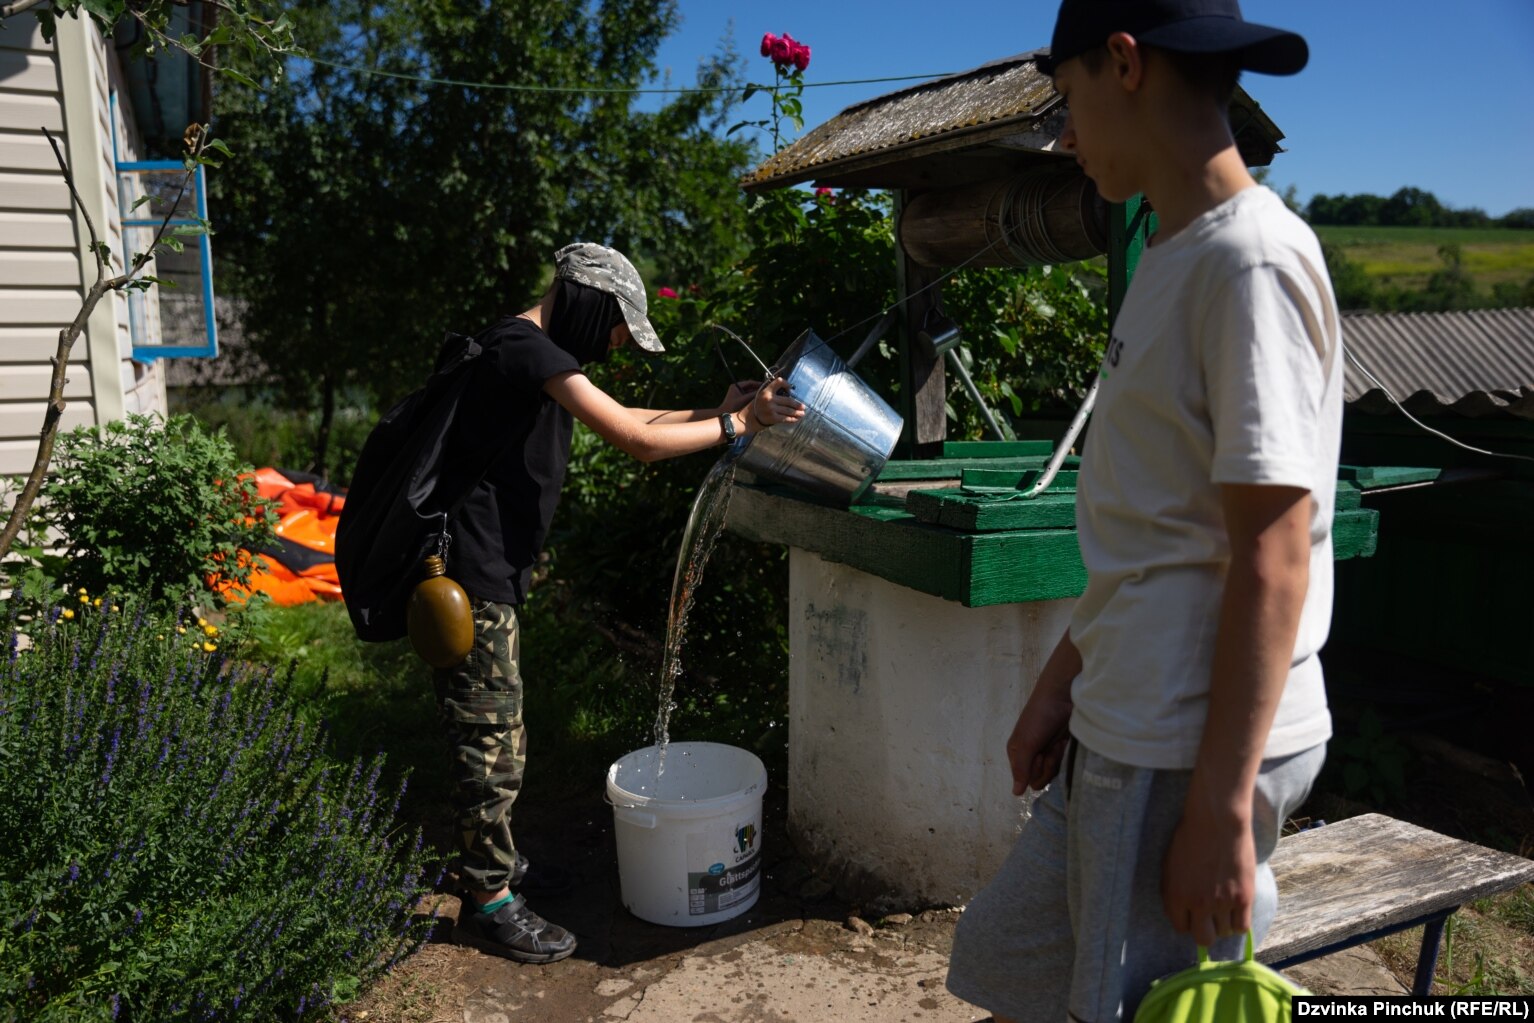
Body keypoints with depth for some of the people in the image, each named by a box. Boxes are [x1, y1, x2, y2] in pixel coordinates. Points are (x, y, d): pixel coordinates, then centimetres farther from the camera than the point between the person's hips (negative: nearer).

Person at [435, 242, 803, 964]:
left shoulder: (530, 350, 15)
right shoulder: (528, 350, -18)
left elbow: (617, 418, 18)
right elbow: (637, 441, -22)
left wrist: (712, 412, 9)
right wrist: (737, 424, -11)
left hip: (491, 568, 11)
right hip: (471, 572, -11)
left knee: (496, 729, 20)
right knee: (489, 736, 0)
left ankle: (492, 859, 36)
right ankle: (488, 902, 14)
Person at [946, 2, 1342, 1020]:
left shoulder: (1252, 261, -16)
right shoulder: (1176, 256, 12)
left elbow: (1270, 562, -20)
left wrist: (1221, 808, -18)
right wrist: (1062, 684, 17)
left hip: (1198, 751, -9)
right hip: (1123, 732, 9)